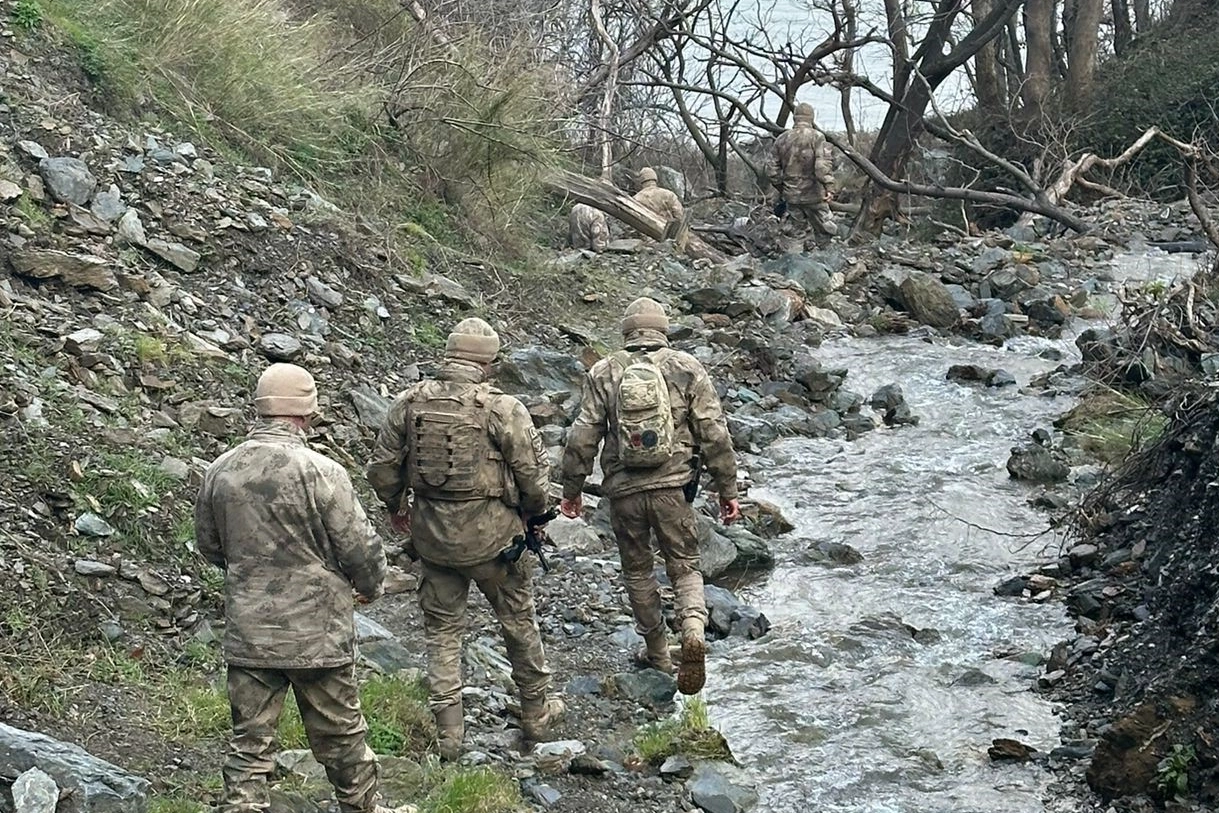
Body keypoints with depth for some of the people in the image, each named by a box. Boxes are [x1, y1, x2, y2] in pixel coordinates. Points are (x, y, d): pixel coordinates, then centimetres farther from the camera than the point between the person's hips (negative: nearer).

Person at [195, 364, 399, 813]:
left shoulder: (220, 471, -2)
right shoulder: (320, 472, -18)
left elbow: (209, 545, 12)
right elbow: (360, 546, -12)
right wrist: (370, 586, 9)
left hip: (247, 634, 4)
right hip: (317, 633, -3)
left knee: (249, 742, 9)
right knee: (340, 734, 14)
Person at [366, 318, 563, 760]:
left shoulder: (410, 402, -4)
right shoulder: (502, 408, -14)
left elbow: (382, 467, 2)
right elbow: (533, 473, -11)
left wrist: (396, 507, 21)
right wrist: (534, 514, 9)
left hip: (431, 533, 3)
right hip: (491, 533, -3)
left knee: (442, 628, 14)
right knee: (518, 620, 16)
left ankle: (448, 732, 12)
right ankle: (536, 712, 30)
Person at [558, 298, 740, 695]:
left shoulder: (603, 373, 1)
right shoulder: (687, 368, -1)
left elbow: (582, 437, -1)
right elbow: (714, 435, -3)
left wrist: (571, 490, 10)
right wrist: (727, 491, 4)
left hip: (624, 492, 1)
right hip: (673, 488, -1)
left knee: (637, 571, 18)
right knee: (685, 567, 11)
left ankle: (658, 654, 28)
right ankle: (693, 629, -17)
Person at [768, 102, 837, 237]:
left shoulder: (781, 139, 5)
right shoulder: (816, 137, -9)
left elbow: (773, 171, 8)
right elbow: (823, 164, -22)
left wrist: (781, 191, 21)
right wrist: (829, 188, -25)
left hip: (791, 195, 4)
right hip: (813, 195, -4)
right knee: (828, 230, 5)